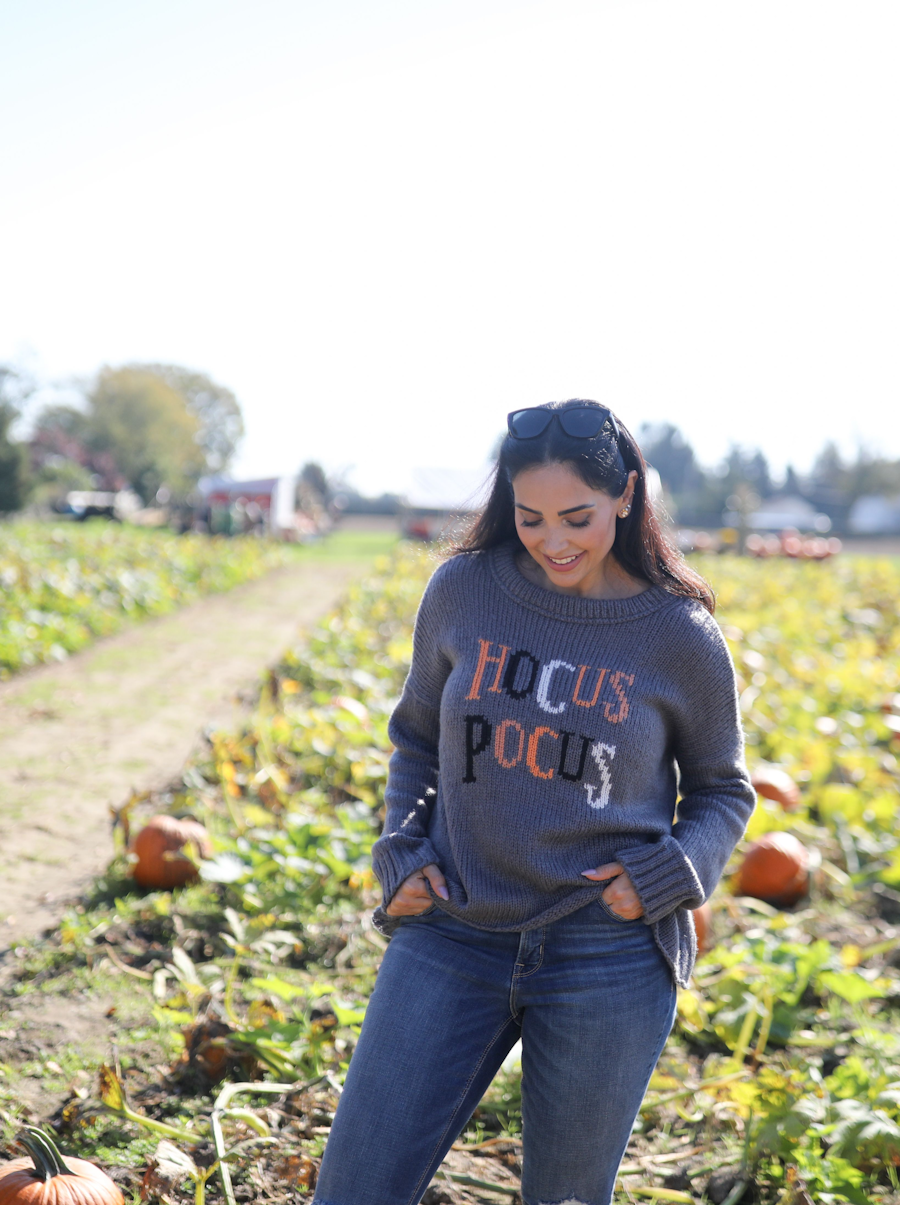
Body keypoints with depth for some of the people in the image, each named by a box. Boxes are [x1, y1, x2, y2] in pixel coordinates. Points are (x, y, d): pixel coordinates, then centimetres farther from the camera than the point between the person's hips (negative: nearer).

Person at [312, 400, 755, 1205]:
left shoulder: (681, 635, -4)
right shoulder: (463, 591, 0)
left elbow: (723, 791, 10)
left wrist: (666, 876, -8)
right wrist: (402, 853, 1)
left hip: (607, 959, -1)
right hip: (450, 937, 2)